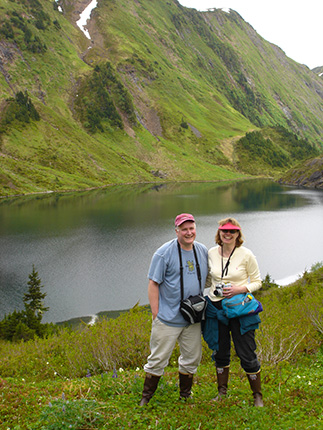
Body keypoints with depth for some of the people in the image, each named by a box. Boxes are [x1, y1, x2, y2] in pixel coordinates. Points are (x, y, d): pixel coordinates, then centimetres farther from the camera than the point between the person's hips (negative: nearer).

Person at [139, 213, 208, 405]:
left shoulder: (203, 251, 5)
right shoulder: (164, 253, -12)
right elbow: (153, 284, -10)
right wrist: (156, 314, -12)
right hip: (168, 318, -5)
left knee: (192, 359, 15)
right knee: (158, 359, 2)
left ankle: (186, 395, 34)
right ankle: (146, 398, 18)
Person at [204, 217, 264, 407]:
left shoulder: (246, 254, -8)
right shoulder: (211, 253, 2)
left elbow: (257, 282, -1)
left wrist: (239, 289, -17)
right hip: (215, 307, 4)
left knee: (247, 355, 1)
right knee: (220, 352, 15)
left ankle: (258, 396, 20)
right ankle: (222, 392, 33)